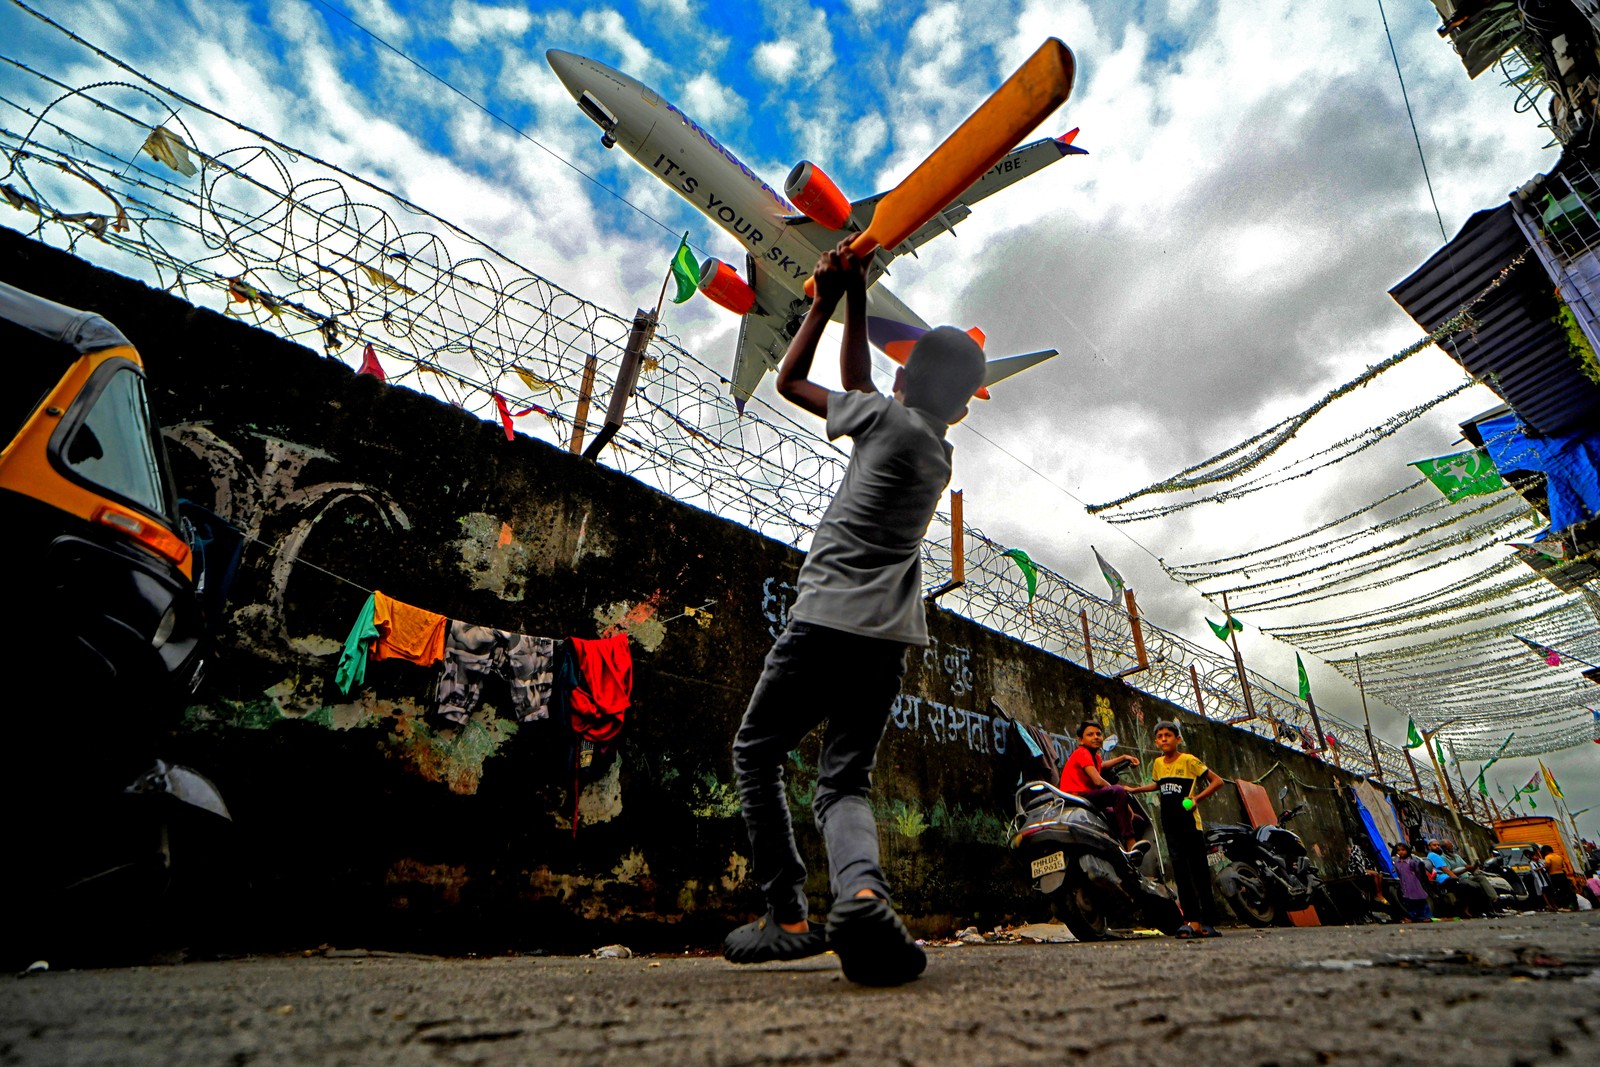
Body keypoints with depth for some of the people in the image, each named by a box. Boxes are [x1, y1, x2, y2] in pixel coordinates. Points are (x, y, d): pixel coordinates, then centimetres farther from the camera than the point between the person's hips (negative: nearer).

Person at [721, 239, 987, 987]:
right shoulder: (942, 453, 20)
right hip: (889, 640, 6)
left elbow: (789, 380, 13)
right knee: (844, 784, 9)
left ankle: (787, 916, 9)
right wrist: (856, 298, 38)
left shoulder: (888, 417, 1)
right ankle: (860, 890, -21)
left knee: (756, 752, 13)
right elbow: (855, 385, 31)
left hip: (825, 619, -6)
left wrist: (827, 299, 23)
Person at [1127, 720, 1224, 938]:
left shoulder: (1189, 760, -7)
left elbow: (1217, 780, -5)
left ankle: (1208, 922, 7)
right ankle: (1192, 920, 6)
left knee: (1199, 871, -1)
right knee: (1180, 872, 3)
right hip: (1170, 824, 5)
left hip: (1189, 823, -5)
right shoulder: (1157, 763, 10)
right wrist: (1134, 789, 19)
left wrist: (1197, 798, -15)